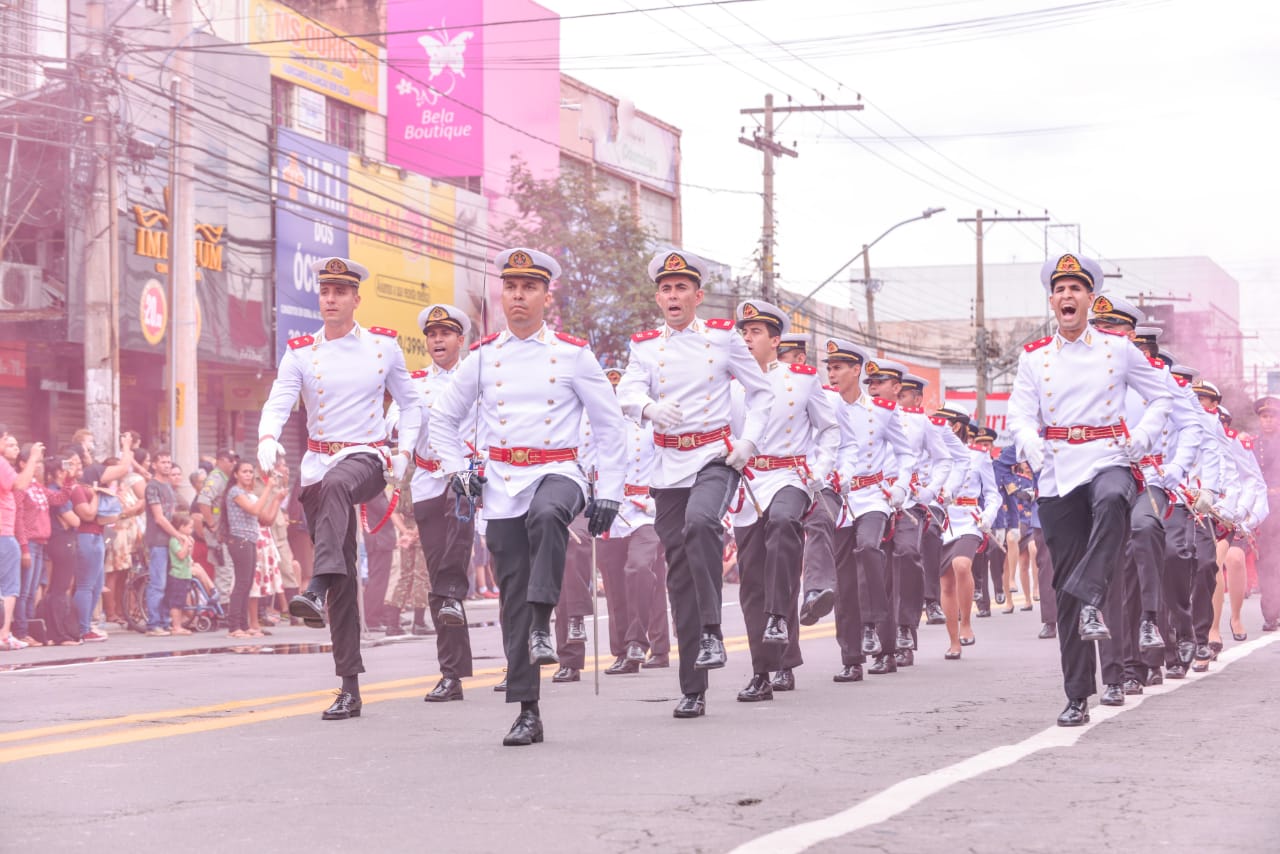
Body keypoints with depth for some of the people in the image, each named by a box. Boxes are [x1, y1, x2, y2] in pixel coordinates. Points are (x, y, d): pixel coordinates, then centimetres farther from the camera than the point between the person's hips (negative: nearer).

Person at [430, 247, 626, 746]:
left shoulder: (573, 355, 2)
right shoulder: (483, 357, 7)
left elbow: (609, 425, 6)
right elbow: (444, 418, 19)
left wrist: (608, 492, 1)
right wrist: (457, 470, 7)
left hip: (557, 471, -3)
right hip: (502, 484, 3)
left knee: (547, 515, -40)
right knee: (513, 597, 1)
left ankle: (542, 627, -36)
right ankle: (528, 713, 6)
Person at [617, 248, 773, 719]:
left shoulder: (723, 337, 3)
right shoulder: (644, 346, 6)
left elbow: (761, 392, 10)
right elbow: (627, 392, -11)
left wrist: (749, 441, -4)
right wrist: (650, 406, -34)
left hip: (716, 456, -2)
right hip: (669, 466, 2)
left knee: (700, 523, -35)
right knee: (680, 574, 2)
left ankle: (712, 632, -25)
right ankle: (692, 690, 5)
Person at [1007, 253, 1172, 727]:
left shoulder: (1118, 348, 6)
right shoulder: (1033, 356, 9)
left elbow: (1161, 398, 13)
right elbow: (1020, 415, 1)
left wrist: (1139, 441, -2)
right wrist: (1033, 446, -21)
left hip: (1109, 461, -2)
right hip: (1058, 474, 2)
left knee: (1111, 502, -41)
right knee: (1065, 585, 0)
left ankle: (1090, 601, -40)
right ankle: (1078, 696, 4)